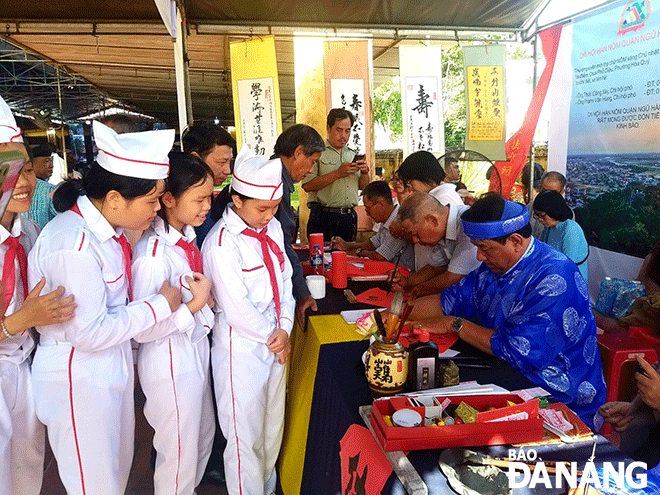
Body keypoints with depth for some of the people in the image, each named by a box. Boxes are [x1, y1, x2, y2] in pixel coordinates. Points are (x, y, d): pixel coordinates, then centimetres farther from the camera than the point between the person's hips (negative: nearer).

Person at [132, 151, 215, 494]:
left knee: (204, 436, 26)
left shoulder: (188, 236, 0)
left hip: (196, 351, 9)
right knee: (180, 452, 12)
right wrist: (194, 306, -25)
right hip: (171, 365, -9)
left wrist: (203, 296, 0)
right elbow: (140, 328, -25)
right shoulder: (153, 254, -27)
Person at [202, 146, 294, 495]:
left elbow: (284, 278, 6)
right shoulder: (221, 244, -20)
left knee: (273, 429, 23)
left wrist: (284, 329, -5)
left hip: (275, 342, 7)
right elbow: (237, 308, -20)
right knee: (245, 436, 9)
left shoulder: (272, 227, 2)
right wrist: (271, 337, -7)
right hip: (241, 347, -7)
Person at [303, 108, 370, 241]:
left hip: (349, 217, 5)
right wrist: (338, 173, -16)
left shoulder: (353, 155, 17)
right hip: (324, 217, -5)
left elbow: (363, 187, 20)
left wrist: (365, 172, -1)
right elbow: (307, 185, -14)